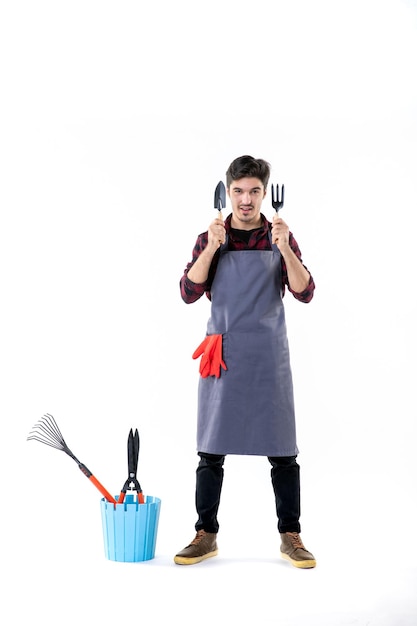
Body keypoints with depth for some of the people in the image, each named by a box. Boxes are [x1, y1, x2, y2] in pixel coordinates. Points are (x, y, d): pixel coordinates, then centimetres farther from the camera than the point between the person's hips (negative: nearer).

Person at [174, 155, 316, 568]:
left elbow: (305, 293, -5)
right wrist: (212, 247, -15)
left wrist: (284, 249, -19)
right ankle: (206, 535, 16)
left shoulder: (280, 239, 5)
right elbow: (189, 293, -4)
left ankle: (291, 537, 15)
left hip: (268, 358, 0)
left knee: (282, 450, 3)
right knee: (211, 450, 5)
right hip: (222, 356, 0)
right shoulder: (209, 239, 6)